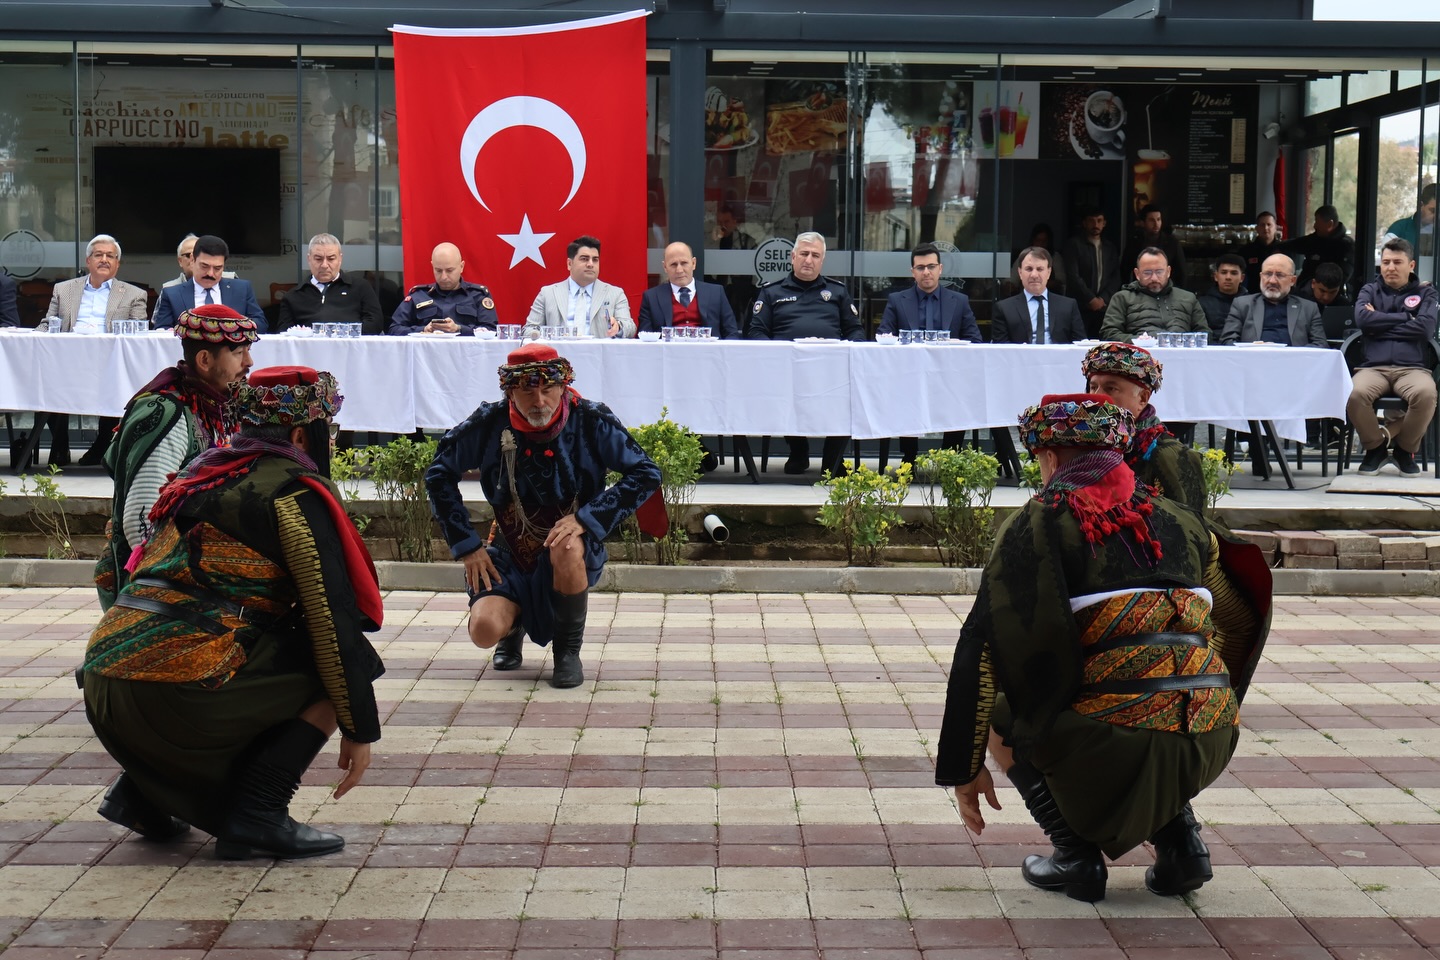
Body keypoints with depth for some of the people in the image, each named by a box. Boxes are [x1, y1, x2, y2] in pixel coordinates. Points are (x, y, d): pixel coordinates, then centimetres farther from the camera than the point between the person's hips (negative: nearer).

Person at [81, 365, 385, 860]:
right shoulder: (295, 489, -1)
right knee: (348, 660, 5)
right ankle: (258, 814, -2)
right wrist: (360, 730, 1)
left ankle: (142, 792, 19)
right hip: (179, 692, -8)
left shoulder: (204, 472, 22)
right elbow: (333, 615, -6)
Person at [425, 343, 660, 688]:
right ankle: (515, 623, 19)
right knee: (484, 630, -22)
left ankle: (568, 649, -10)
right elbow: (438, 476, 1)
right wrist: (466, 545, -5)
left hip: (576, 555, -1)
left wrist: (587, 519, -22)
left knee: (567, 548, -37)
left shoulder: (590, 421, -13)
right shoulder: (489, 424, -10)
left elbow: (646, 474, -12)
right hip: (512, 557, 1)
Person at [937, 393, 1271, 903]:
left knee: (996, 713, 23)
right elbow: (1244, 622, 28)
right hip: (1210, 743, 5)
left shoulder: (1038, 522, 4)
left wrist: (965, 768, 4)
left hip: (1113, 746, -5)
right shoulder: (1180, 521, 17)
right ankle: (1179, 836, 17)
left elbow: (983, 646, -1)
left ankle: (1076, 852, 8)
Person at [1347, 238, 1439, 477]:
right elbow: (1362, 318, -1)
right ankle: (1375, 447, -5)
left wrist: (1380, 324, 1)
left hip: (1413, 368, 0)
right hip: (1374, 367, 0)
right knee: (1354, 394, -36)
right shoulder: (1370, 290, 21)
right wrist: (1406, 318, 1)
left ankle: (1405, 449, -8)